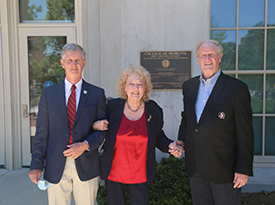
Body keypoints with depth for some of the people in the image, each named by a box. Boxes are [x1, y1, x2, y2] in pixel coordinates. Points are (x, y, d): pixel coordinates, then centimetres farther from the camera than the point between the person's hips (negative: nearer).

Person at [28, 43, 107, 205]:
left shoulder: (97, 94, 3)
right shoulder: (48, 93, 6)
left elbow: (103, 128, 3)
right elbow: (42, 132, 4)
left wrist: (86, 145, -14)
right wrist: (36, 165, -1)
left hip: (86, 166, 0)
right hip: (56, 167, 1)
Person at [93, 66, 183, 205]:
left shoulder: (153, 110, -4)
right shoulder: (113, 106, -5)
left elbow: (158, 137, 8)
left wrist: (170, 146, -10)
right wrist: (95, 126, -14)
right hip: (114, 174, 1)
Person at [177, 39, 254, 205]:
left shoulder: (237, 88, -10)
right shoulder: (189, 86, 7)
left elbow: (246, 134, -11)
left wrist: (244, 170, -12)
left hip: (224, 170, -5)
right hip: (195, 169, 5)